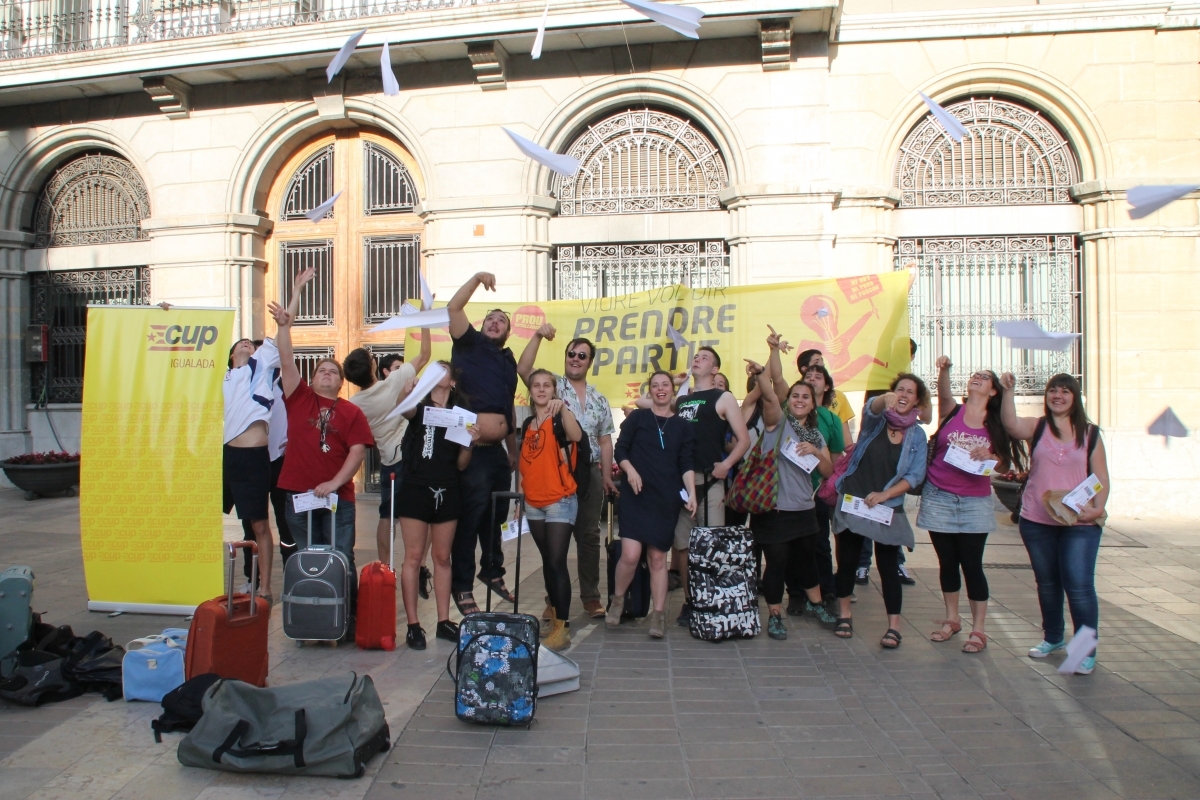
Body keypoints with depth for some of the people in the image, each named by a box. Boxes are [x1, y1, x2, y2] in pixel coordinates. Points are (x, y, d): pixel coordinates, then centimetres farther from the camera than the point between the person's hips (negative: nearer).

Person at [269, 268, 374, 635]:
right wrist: (284, 324, -4)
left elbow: (357, 451, -3)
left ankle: (349, 619, 10)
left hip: (337, 496, -1)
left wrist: (334, 483, -15)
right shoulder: (299, 398, 8)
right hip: (298, 493, 1)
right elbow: (286, 358, 2)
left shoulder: (351, 413, 5)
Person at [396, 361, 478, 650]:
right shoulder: (419, 407, 2)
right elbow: (404, 410, -25)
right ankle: (413, 625, 4)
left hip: (448, 492, 3)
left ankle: (444, 621, 18)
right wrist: (405, 391, -46)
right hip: (416, 488, -3)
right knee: (414, 557, -1)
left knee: (442, 558, 10)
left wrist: (470, 442, -11)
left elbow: (461, 464, 8)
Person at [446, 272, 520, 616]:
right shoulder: (470, 344, 4)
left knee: (497, 514, 14)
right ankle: (462, 586, 4)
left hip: (498, 450, 6)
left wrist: (513, 450, 21)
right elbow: (453, 308, -10)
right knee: (471, 516, -5)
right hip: (471, 448, -6)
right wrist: (477, 278, -15)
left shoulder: (508, 361, 19)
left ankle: (492, 571, 32)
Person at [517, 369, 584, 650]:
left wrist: (563, 407, -43)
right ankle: (555, 614, 24)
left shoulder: (559, 418, -6)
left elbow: (576, 436, -30)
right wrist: (519, 497, 18)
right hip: (533, 504, 6)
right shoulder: (527, 424, 13)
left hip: (560, 502, -6)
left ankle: (562, 627, -7)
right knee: (547, 562, 13)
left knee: (557, 562, -10)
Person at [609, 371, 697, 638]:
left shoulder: (683, 426, 10)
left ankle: (658, 614, 12)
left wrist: (691, 494, -9)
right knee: (631, 554, -13)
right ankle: (617, 600, 13)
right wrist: (630, 470, -15)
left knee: (658, 557, 4)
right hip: (635, 496, -2)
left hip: (666, 499, 2)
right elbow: (620, 450, 3)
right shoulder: (637, 417, 6)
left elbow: (686, 464, 4)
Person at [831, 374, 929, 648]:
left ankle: (894, 626, 7)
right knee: (847, 561, 6)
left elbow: (915, 475, -3)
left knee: (888, 567, -1)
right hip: (853, 501, 0)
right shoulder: (876, 419, -1)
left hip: (888, 508, 1)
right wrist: (885, 399, -49)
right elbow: (871, 408, -26)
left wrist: (884, 495, -15)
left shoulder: (917, 436, 4)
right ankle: (844, 615, 24)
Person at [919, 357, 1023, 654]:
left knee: (972, 565, -2)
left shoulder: (995, 424, 4)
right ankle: (951, 619, 24)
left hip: (975, 502, 0)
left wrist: (990, 456, -18)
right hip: (938, 498, 1)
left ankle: (978, 630, 8)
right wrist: (943, 370, -39)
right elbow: (944, 393, -20)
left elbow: (1003, 464, 4)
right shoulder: (952, 411, 2)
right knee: (947, 562, 10)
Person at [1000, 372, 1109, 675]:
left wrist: (1097, 508, -13)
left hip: (1080, 523, -2)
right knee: (1047, 583, 16)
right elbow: (1011, 425, -21)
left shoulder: (1090, 433, 2)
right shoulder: (1036, 427, 2)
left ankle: (1087, 651, 7)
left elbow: (1102, 479, 2)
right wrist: (1008, 391, -30)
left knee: (1079, 586, -7)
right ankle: (1053, 637, 34)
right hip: (1036, 521, 2)